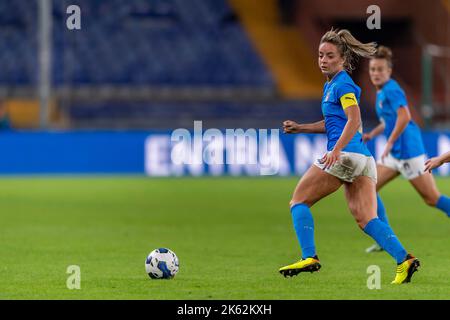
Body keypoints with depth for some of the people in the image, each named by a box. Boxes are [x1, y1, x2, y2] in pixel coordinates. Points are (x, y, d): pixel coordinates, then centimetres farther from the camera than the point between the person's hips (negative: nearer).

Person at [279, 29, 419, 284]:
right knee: (367, 220, -2)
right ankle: (404, 259, -18)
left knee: (299, 201, 3)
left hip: (346, 154, -9)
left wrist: (336, 150, -30)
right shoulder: (330, 85, 23)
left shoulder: (342, 84, -5)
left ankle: (309, 257, -7)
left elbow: (354, 120, -19)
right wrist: (300, 128, 27)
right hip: (364, 158, 9)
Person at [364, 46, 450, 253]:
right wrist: (371, 134, 15)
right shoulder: (381, 92, 15)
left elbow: (404, 117, -28)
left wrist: (389, 145, -25)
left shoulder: (391, 90, -14)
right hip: (395, 153, 10)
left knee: (431, 198, -7)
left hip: (408, 150, -10)